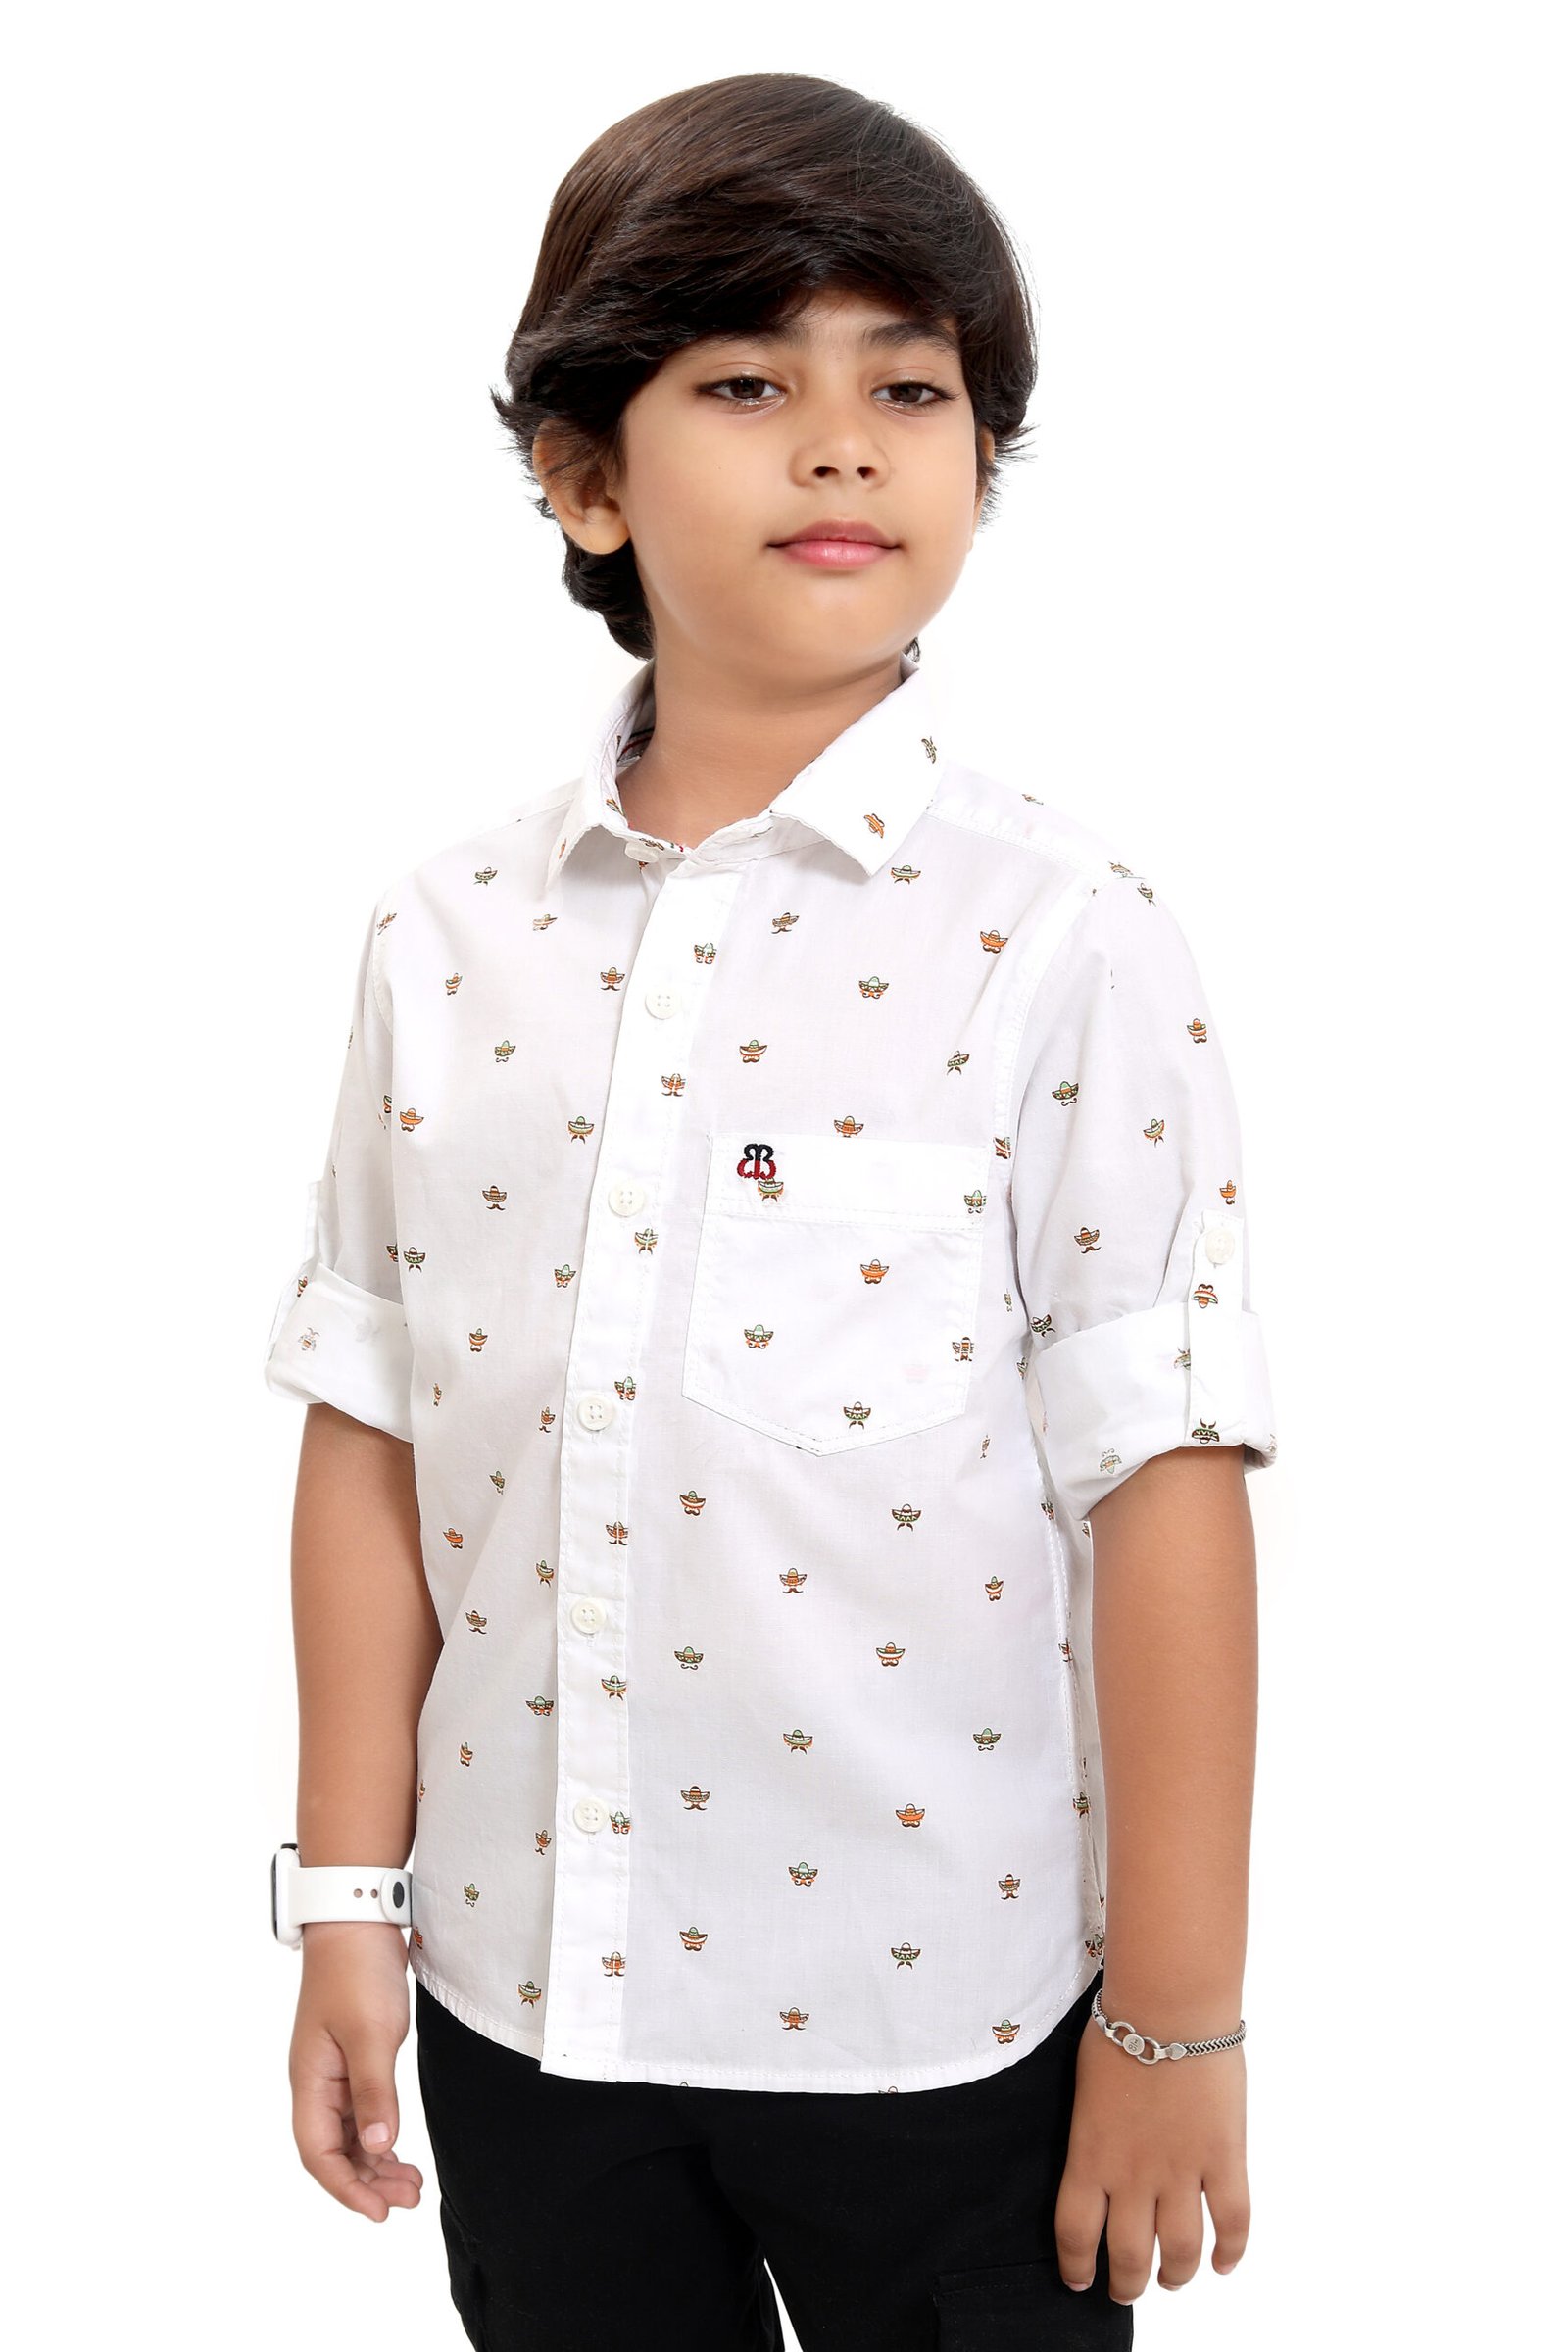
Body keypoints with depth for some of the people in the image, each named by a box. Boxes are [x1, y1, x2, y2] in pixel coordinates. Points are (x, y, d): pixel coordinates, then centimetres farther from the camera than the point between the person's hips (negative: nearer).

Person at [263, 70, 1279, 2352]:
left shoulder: (1065, 937, -11)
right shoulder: (449, 940, 0)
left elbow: (1160, 1481, -12)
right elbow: (374, 1430, 4)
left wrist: (1179, 2020, -10)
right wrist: (349, 1898, 5)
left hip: (937, 2010, -3)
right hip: (523, 1992, 4)